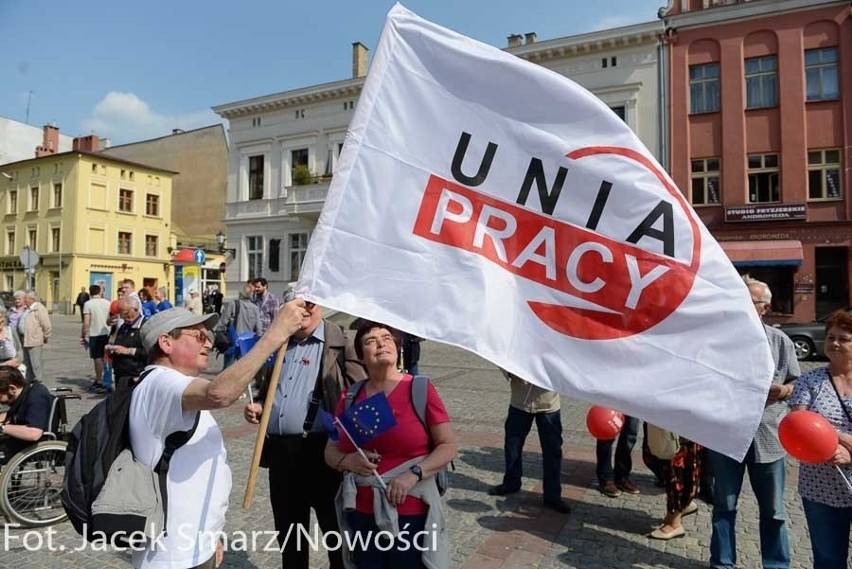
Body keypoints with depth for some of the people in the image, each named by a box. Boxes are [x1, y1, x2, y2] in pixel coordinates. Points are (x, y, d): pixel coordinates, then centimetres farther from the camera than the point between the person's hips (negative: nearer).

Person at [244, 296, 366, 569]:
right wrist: (258, 406, 6)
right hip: (281, 450, 6)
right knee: (287, 529, 20)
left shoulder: (338, 342, -6)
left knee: (336, 529, 7)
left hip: (322, 450, -6)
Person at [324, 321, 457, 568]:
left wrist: (414, 474, -19)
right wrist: (346, 461, -9)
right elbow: (331, 450, 11)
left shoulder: (421, 390, -7)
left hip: (412, 515, -3)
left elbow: (449, 446, -7)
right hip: (362, 515, 3)